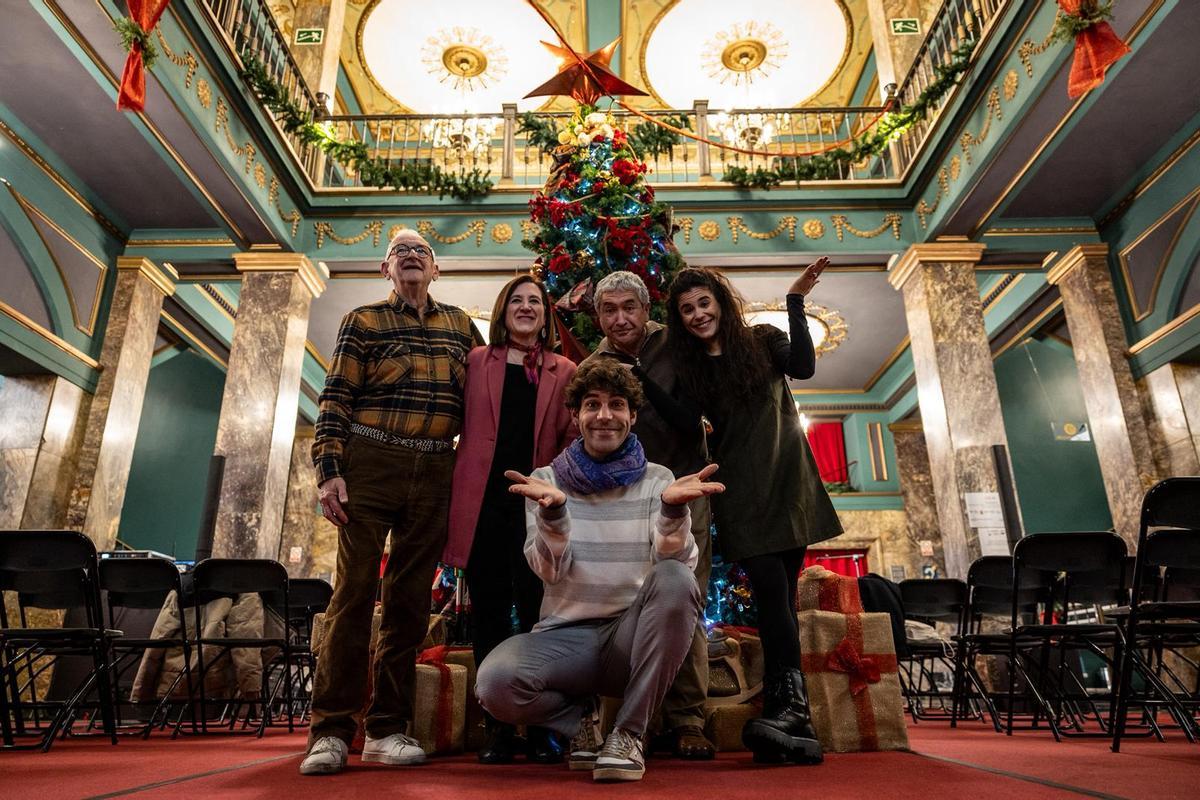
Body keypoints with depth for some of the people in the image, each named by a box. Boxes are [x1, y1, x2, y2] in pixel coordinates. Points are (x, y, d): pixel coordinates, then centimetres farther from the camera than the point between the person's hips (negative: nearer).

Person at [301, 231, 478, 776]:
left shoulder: (460, 325, 15)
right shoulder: (362, 321, 6)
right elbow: (336, 399, 0)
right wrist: (330, 470, -10)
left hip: (434, 475, 3)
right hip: (370, 465, -3)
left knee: (410, 601, 5)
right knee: (355, 592, -4)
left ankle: (387, 730, 14)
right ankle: (330, 731, 5)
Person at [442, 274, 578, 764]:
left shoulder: (563, 372, 11)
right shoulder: (477, 361, 11)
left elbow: (573, 440, 8)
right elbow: (460, 426, 8)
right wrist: (457, 496, -1)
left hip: (536, 504, 0)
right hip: (483, 501, 0)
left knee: (536, 613, 2)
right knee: (490, 612, 4)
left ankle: (541, 728, 14)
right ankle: (498, 727, 15)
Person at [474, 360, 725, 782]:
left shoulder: (656, 479, 4)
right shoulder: (547, 478, 4)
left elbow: (677, 562, -11)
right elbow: (550, 570, -9)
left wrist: (673, 510, -32)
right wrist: (553, 511, -30)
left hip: (634, 635, 0)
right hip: (567, 635, 0)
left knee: (675, 579, -30)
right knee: (494, 681, -30)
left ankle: (629, 732, -13)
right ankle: (579, 719, 5)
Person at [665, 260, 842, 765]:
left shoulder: (762, 341, 7)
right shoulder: (688, 368, 11)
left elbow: (803, 367, -12)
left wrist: (795, 303, -16)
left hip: (786, 485, 0)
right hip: (740, 496, 0)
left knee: (779, 600, 1)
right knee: (773, 593, -15)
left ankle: (783, 714, 6)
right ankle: (792, 714, -16)